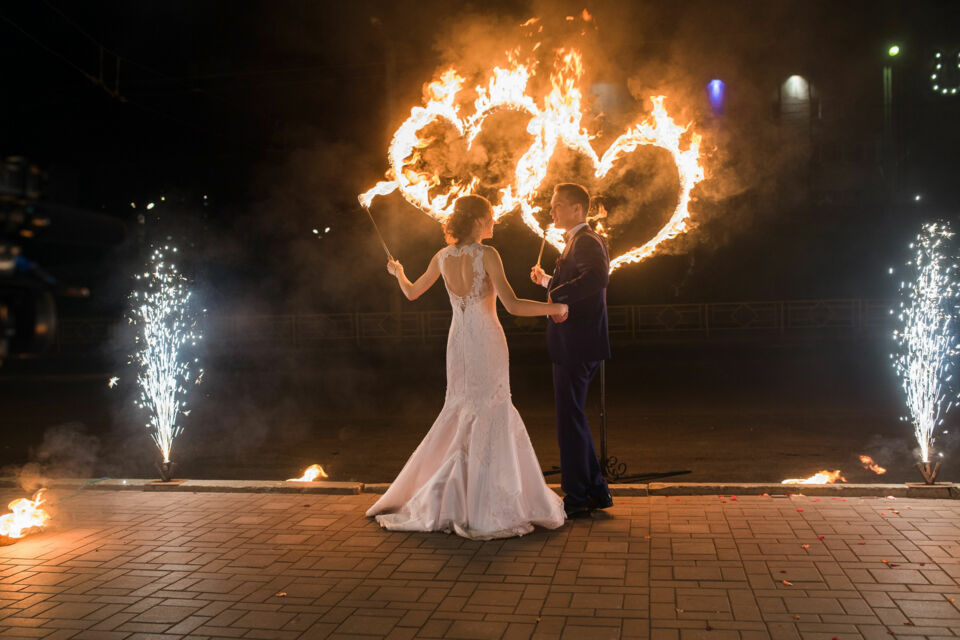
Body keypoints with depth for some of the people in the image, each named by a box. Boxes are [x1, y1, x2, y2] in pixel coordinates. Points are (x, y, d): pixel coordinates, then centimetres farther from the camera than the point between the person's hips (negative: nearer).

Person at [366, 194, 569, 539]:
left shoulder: (443, 257, 3)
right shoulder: (486, 255, -13)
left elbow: (411, 293, 16)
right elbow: (512, 305, -21)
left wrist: (398, 272, 36)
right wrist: (555, 308, -10)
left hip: (458, 343, 6)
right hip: (487, 342, -6)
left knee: (464, 415, 18)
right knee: (488, 419, 3)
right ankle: (481, 510, 9)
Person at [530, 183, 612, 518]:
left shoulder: (586, 241, -14)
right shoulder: (578, 241, 18)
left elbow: (599, 277, -35)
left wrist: (557, 293, -33)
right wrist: (547, 281, 27)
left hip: (578, 345, -11)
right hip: (573, 345, 11)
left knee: (570, 419, -3)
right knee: (573, 417, 17)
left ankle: (576, 499, 7)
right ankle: (596, 491, 26)